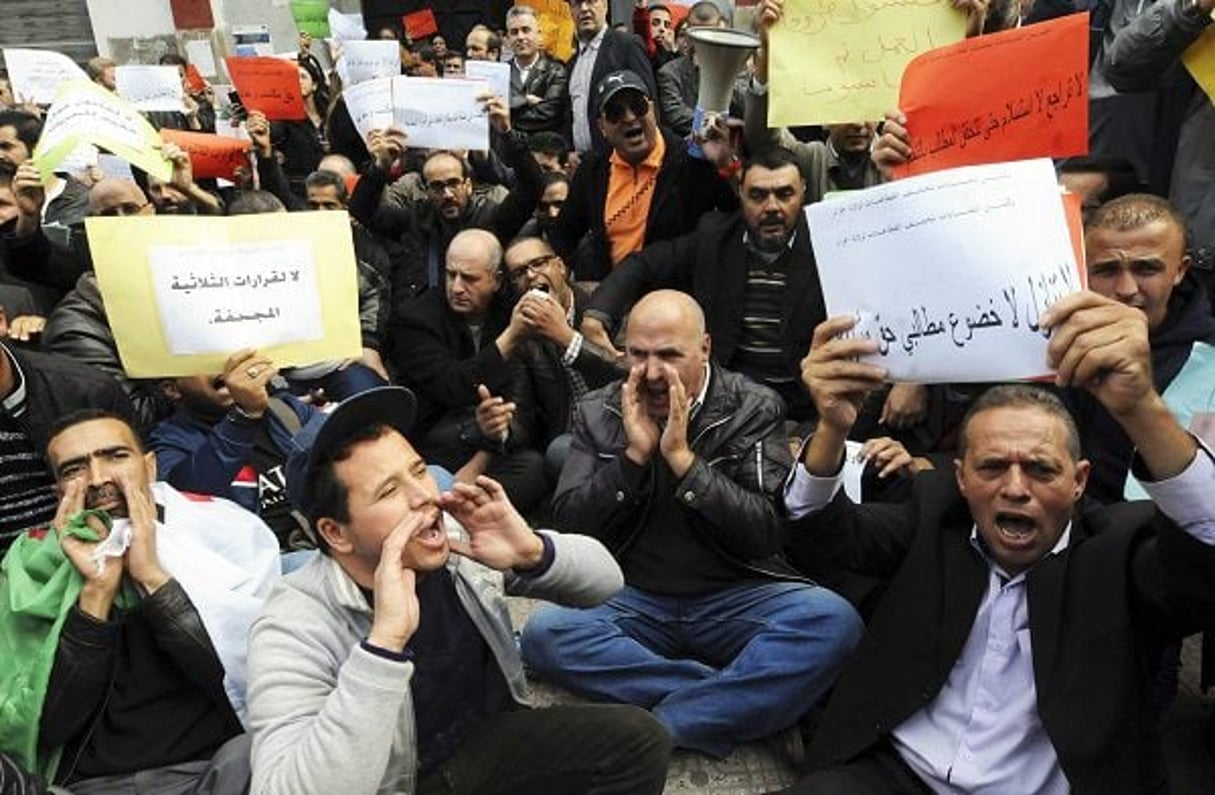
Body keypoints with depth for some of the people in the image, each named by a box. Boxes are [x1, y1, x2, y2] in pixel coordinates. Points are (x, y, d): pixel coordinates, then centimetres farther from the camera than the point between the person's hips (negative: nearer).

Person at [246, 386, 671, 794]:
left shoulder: (465, 542, -11)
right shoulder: (295, 629, -23)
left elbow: (605, 580, -4)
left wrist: (534, 552, -25)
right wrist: (386, 637, -42)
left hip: (493, 736, 4)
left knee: (638, 738, -13)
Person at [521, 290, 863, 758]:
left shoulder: (754, 409, -2)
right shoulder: (598, 413, 4)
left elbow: (764, 535, -10)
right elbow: (568, 525, -2)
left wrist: (682, 457, -18)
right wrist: (634, 454, -14)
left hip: (737, 600, -1)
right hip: (632, 601, 2)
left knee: (832, 619, -29)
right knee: (544, 633, -27)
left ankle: (654, 729, -26)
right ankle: (740, 697, -23)